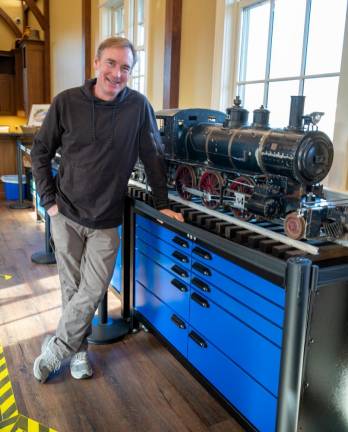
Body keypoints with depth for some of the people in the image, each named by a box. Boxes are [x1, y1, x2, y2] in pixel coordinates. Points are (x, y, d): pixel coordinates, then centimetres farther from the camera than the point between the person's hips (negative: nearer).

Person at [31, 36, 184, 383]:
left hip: (106, 221, 0)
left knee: (92, 292, 1)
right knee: (72, 287, 9)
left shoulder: (138, 106, -7)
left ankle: (55, 350, 22)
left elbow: (153, 157, 1)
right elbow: (40, 152, 3)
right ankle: (79, 349, 30)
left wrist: (162, 204, 0)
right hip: (66, 215, 0)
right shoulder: (67, 102, -6)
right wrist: (49, 200, -3)